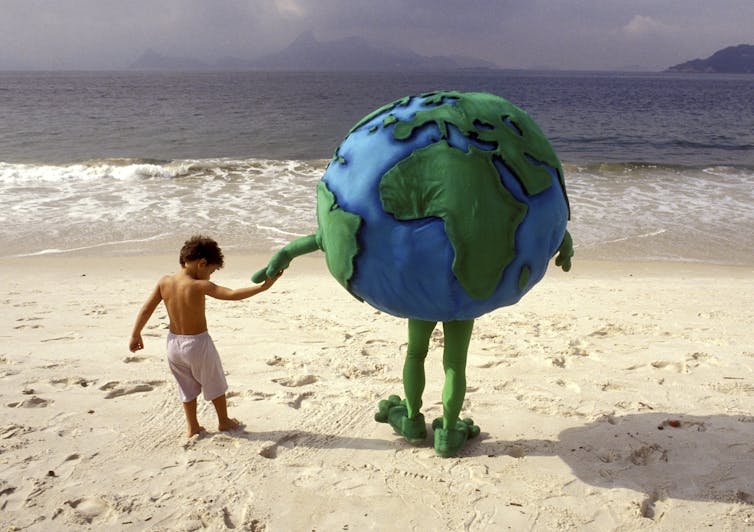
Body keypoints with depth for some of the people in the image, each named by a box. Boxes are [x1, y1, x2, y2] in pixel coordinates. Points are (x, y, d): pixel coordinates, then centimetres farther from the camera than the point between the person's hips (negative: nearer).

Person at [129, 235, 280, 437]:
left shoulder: (164, 282, -8)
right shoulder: (199, 286, -24)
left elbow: (145, 310, -2)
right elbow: (232, 295, -32)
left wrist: (136, 335, 10)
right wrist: (263, 287, -29)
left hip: (173, 343, 5)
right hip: (197, 344, -5)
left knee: (187, 387, 24)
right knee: (215, 384, 19)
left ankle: (193, 427, 33)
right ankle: (223, 421, 36)